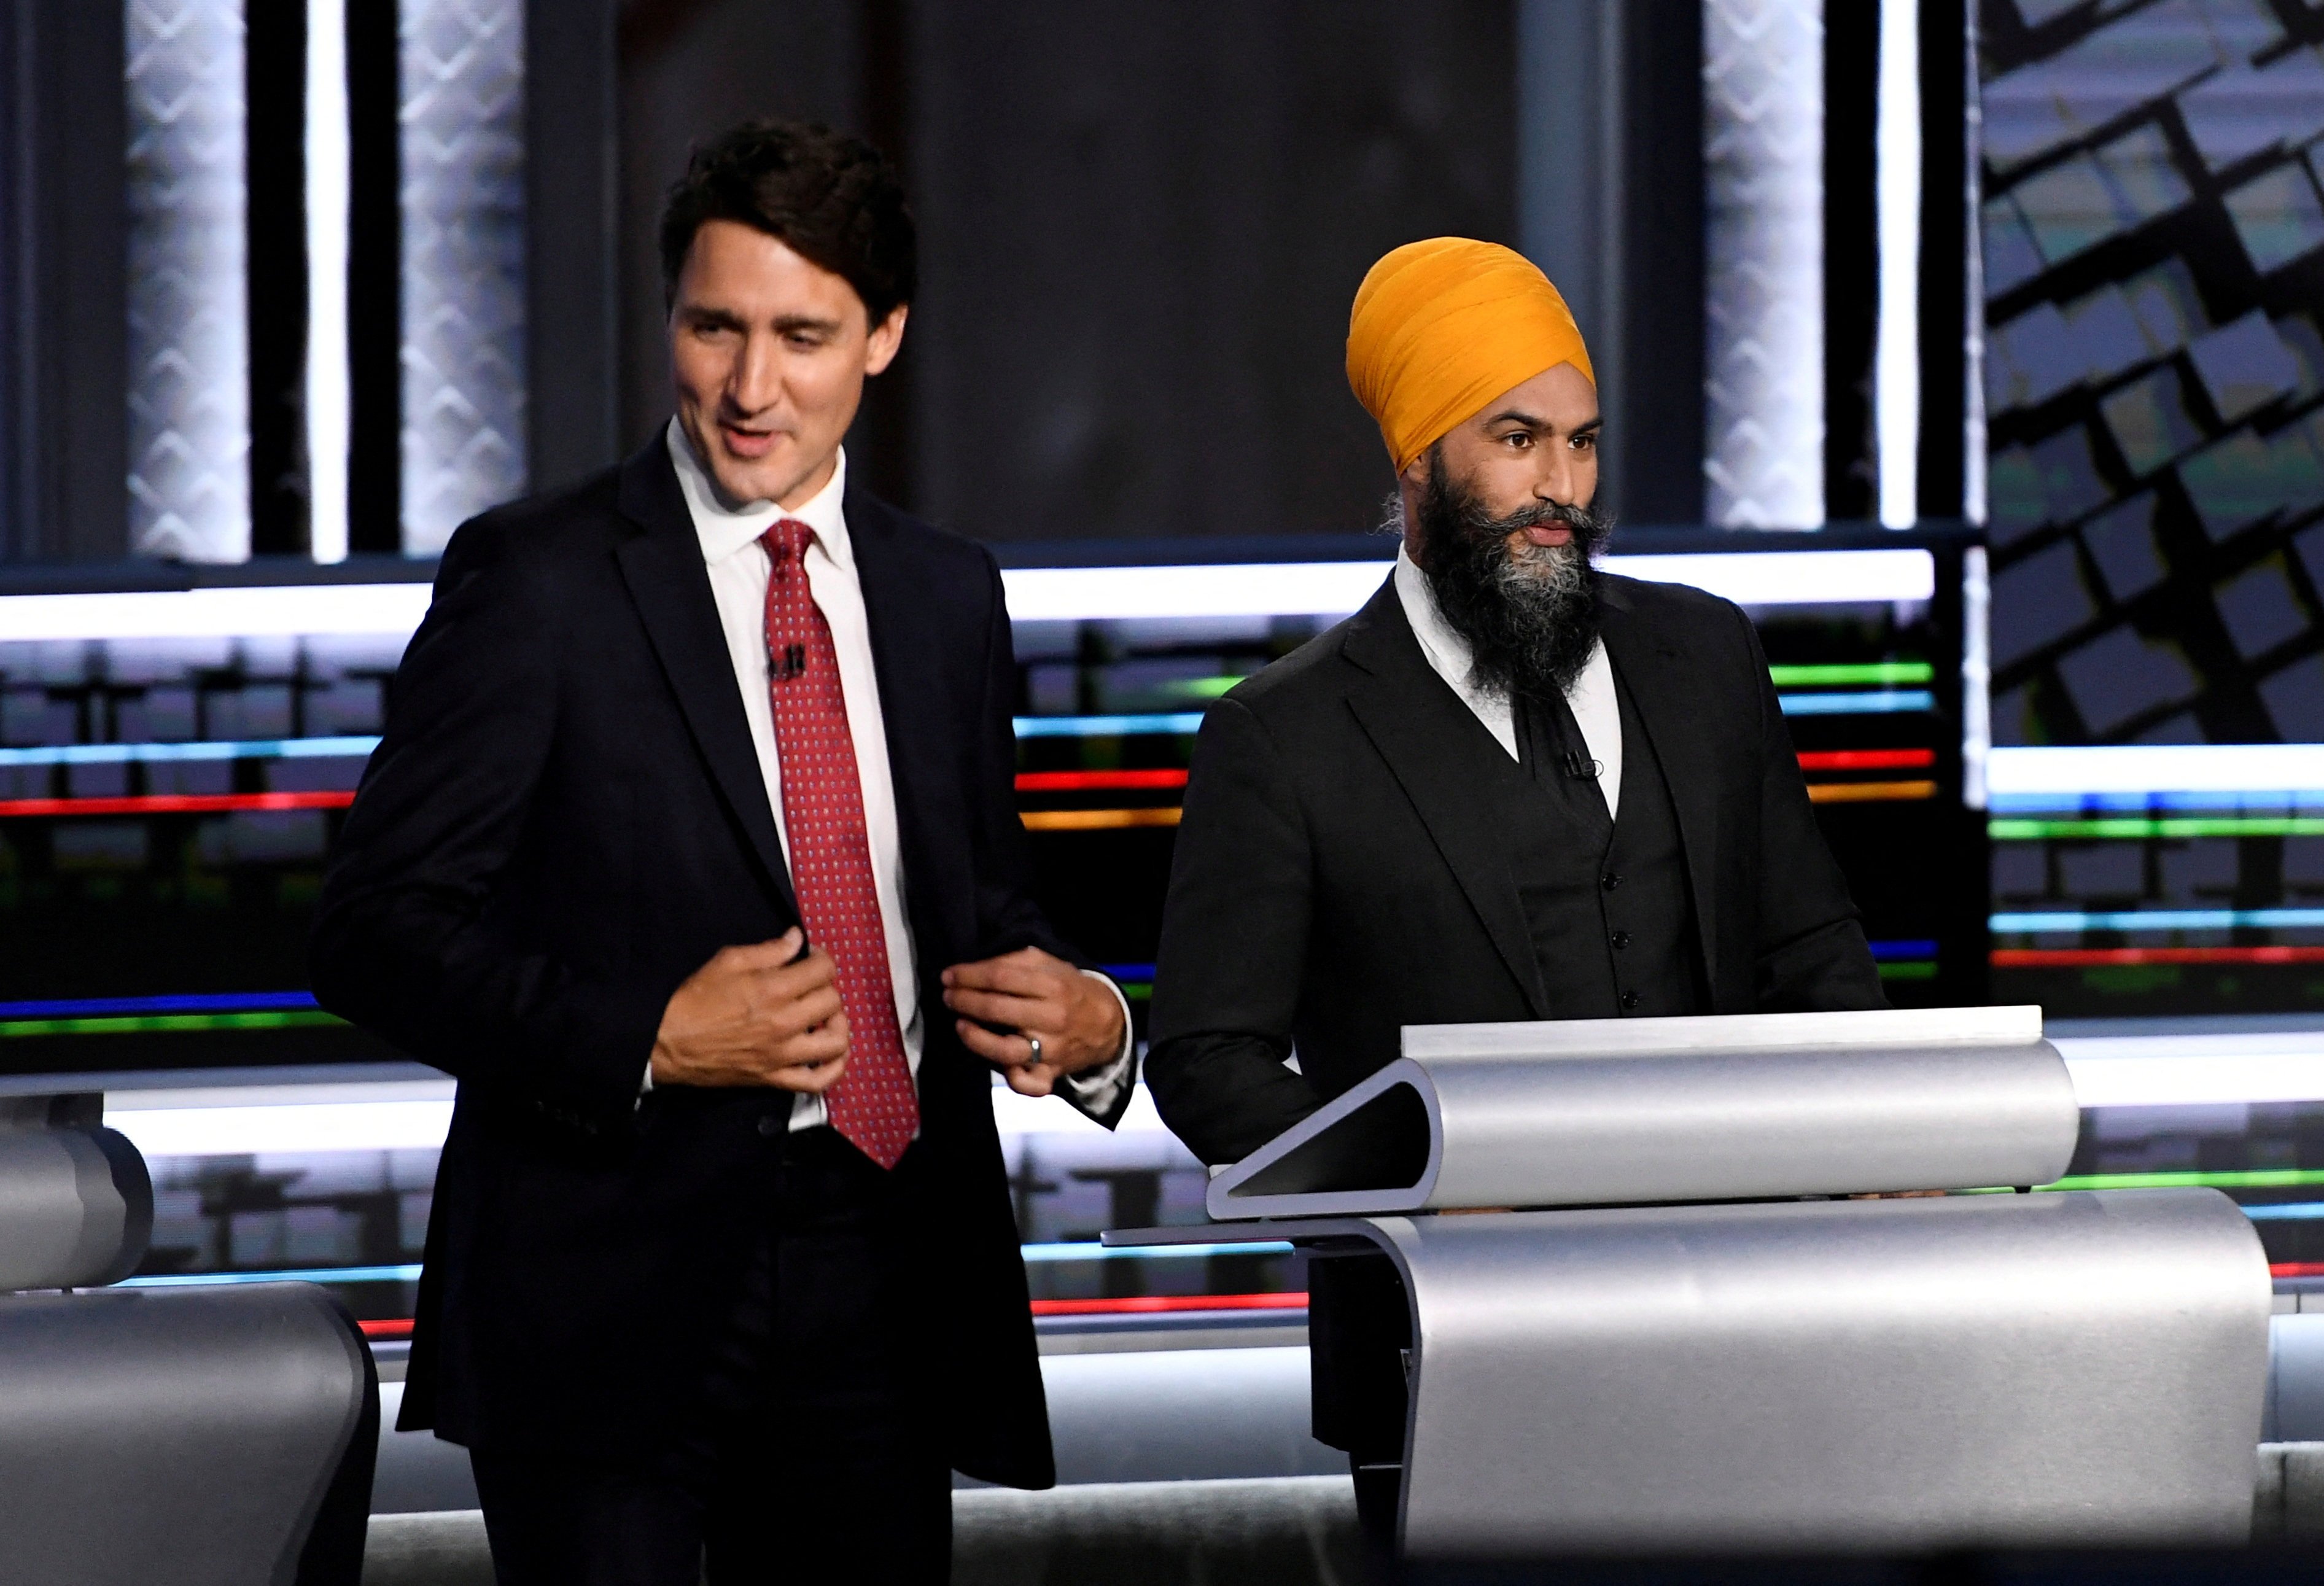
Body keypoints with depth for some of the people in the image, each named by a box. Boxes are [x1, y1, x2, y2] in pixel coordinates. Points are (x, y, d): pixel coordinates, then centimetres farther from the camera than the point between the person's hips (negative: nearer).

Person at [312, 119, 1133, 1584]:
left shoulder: (949, 595, 14)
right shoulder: (537, 579, -3)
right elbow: (376, 930, -7)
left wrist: (1087, 1021, 0)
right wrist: (642, 1038, -19)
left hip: (882, 1283, 5)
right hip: (615, 1286, -5)